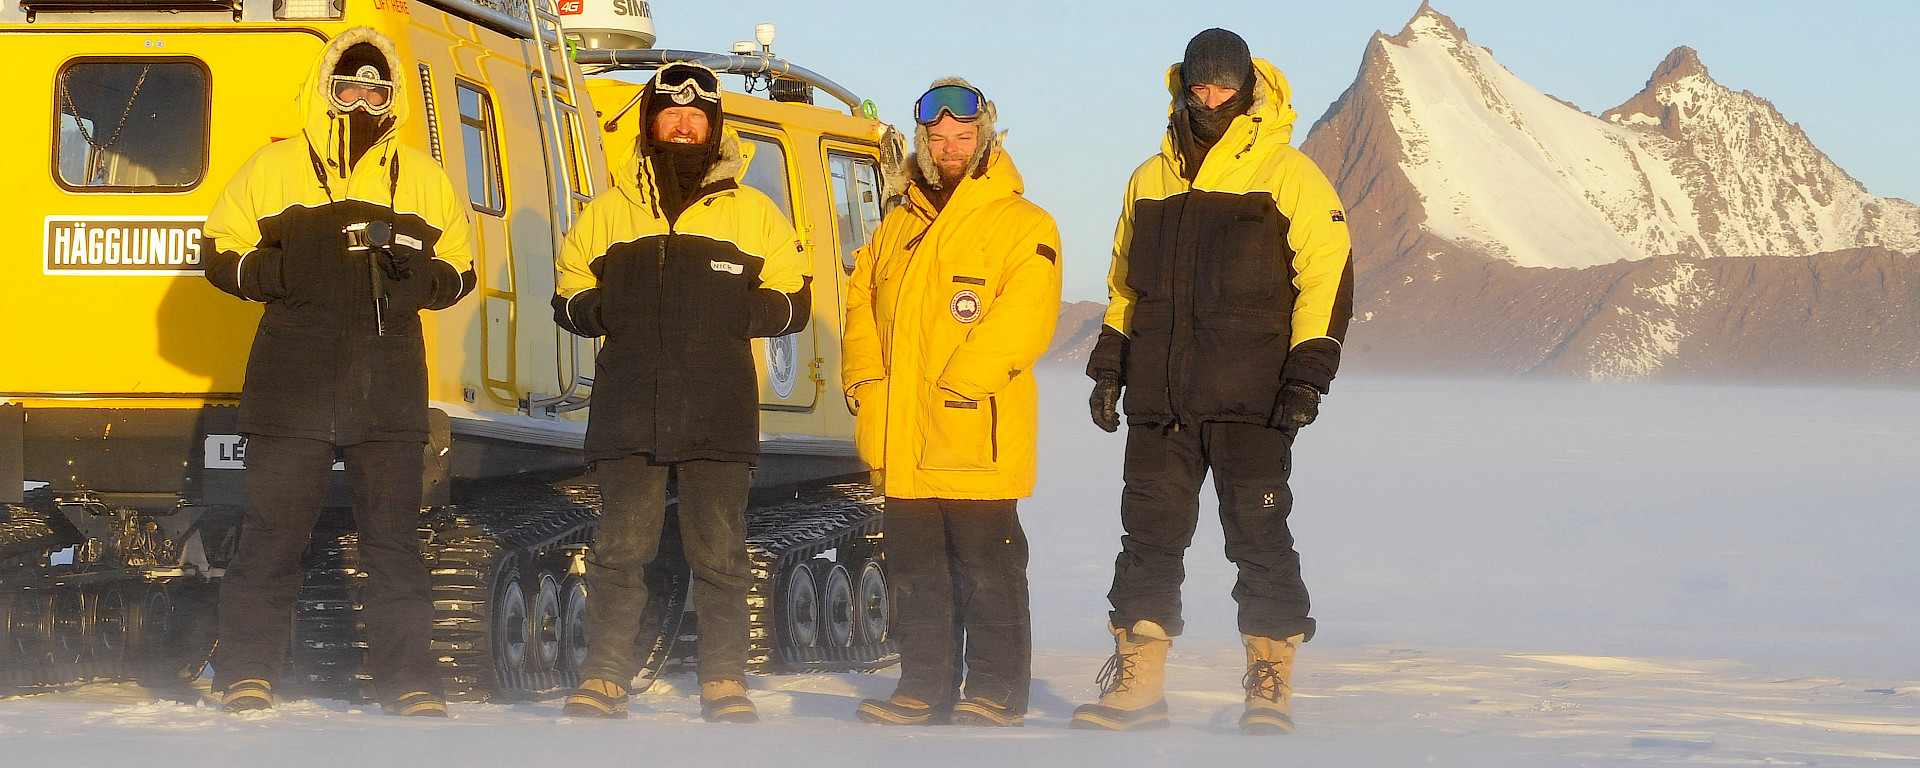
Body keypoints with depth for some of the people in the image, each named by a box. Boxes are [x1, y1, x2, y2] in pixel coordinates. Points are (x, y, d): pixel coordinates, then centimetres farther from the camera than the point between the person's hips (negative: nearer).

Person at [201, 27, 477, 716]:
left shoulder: (425, 180, 14)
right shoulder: (275, 169, 8)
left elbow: (459, 270, 18)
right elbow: (221, 253, 9)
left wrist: (419, 274, -5)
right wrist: (278, 273, -10)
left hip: (390, 382, 2)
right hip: (292, 377, -2)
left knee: (393, 538, 2)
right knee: (272, 530, -1)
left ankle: (409, 683, 6)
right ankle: (247, 677, 7)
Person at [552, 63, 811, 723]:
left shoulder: (752, 213, 12)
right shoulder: (609, 212, 14)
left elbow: (793, 301, 11)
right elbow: (568, 297, 18)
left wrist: (737, 312, -8)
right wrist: (604, 310, -5)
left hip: (719, 416, 0)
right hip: (629, 412, 1)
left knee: (719, 553, 1)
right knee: (621, 549, -1)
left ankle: (726, 686, 6)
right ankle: (603, 681, 4)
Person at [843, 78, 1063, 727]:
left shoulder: (1022, 226, -2)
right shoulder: (897, 229, 19)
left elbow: (1022, 319, -14)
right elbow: (862, 304, 19)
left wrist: (954, 386, -19)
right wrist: (866, 382, 2)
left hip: (976, 438, -6)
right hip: (903, 443, 6)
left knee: (987, 569, -2)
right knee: (915, 571, 9)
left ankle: (997, 692, 3)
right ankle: (925, 686, 15)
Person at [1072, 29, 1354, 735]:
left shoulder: (1287, 175, 0)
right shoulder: (1151, 180, 16)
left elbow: (1327, 275, -4)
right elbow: (1125, 283, 25)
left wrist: (1308, 371, -11)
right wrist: (1109, 364, 17)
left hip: (1250, 401, -5)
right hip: (1161, 401, 5)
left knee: (1258, 538, -5)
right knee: (1150, 537, 4)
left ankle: (1270, 690, 1)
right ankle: (1135, 686, 9)